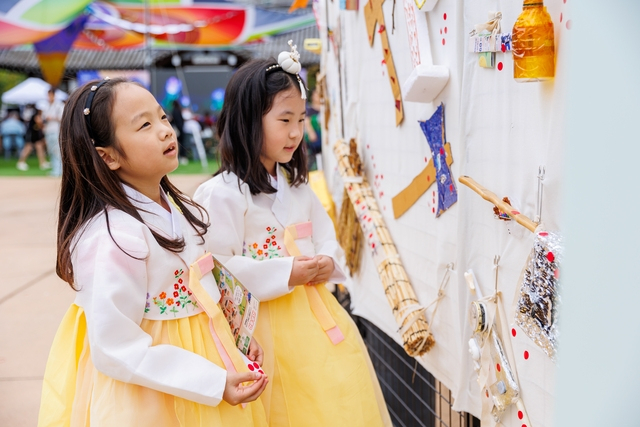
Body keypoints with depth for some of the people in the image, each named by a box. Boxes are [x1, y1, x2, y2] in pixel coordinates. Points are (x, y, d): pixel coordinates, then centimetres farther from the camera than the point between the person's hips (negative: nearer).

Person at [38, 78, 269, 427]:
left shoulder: (182, 213, 0)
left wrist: (236, 341, 2)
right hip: (148, 394, -7)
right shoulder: (114, 237, -26)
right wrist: (215, 383, -21)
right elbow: (117, 351, -24)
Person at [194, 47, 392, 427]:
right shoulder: (222, 193, -14)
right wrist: (286, 274, -20)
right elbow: (219, 267, -19)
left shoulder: (296, 184, 11)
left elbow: (324, 231, 19)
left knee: (341, 392, 7)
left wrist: (327, 261, -4)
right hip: (266, 321, -7)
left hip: (316, 313, 7)